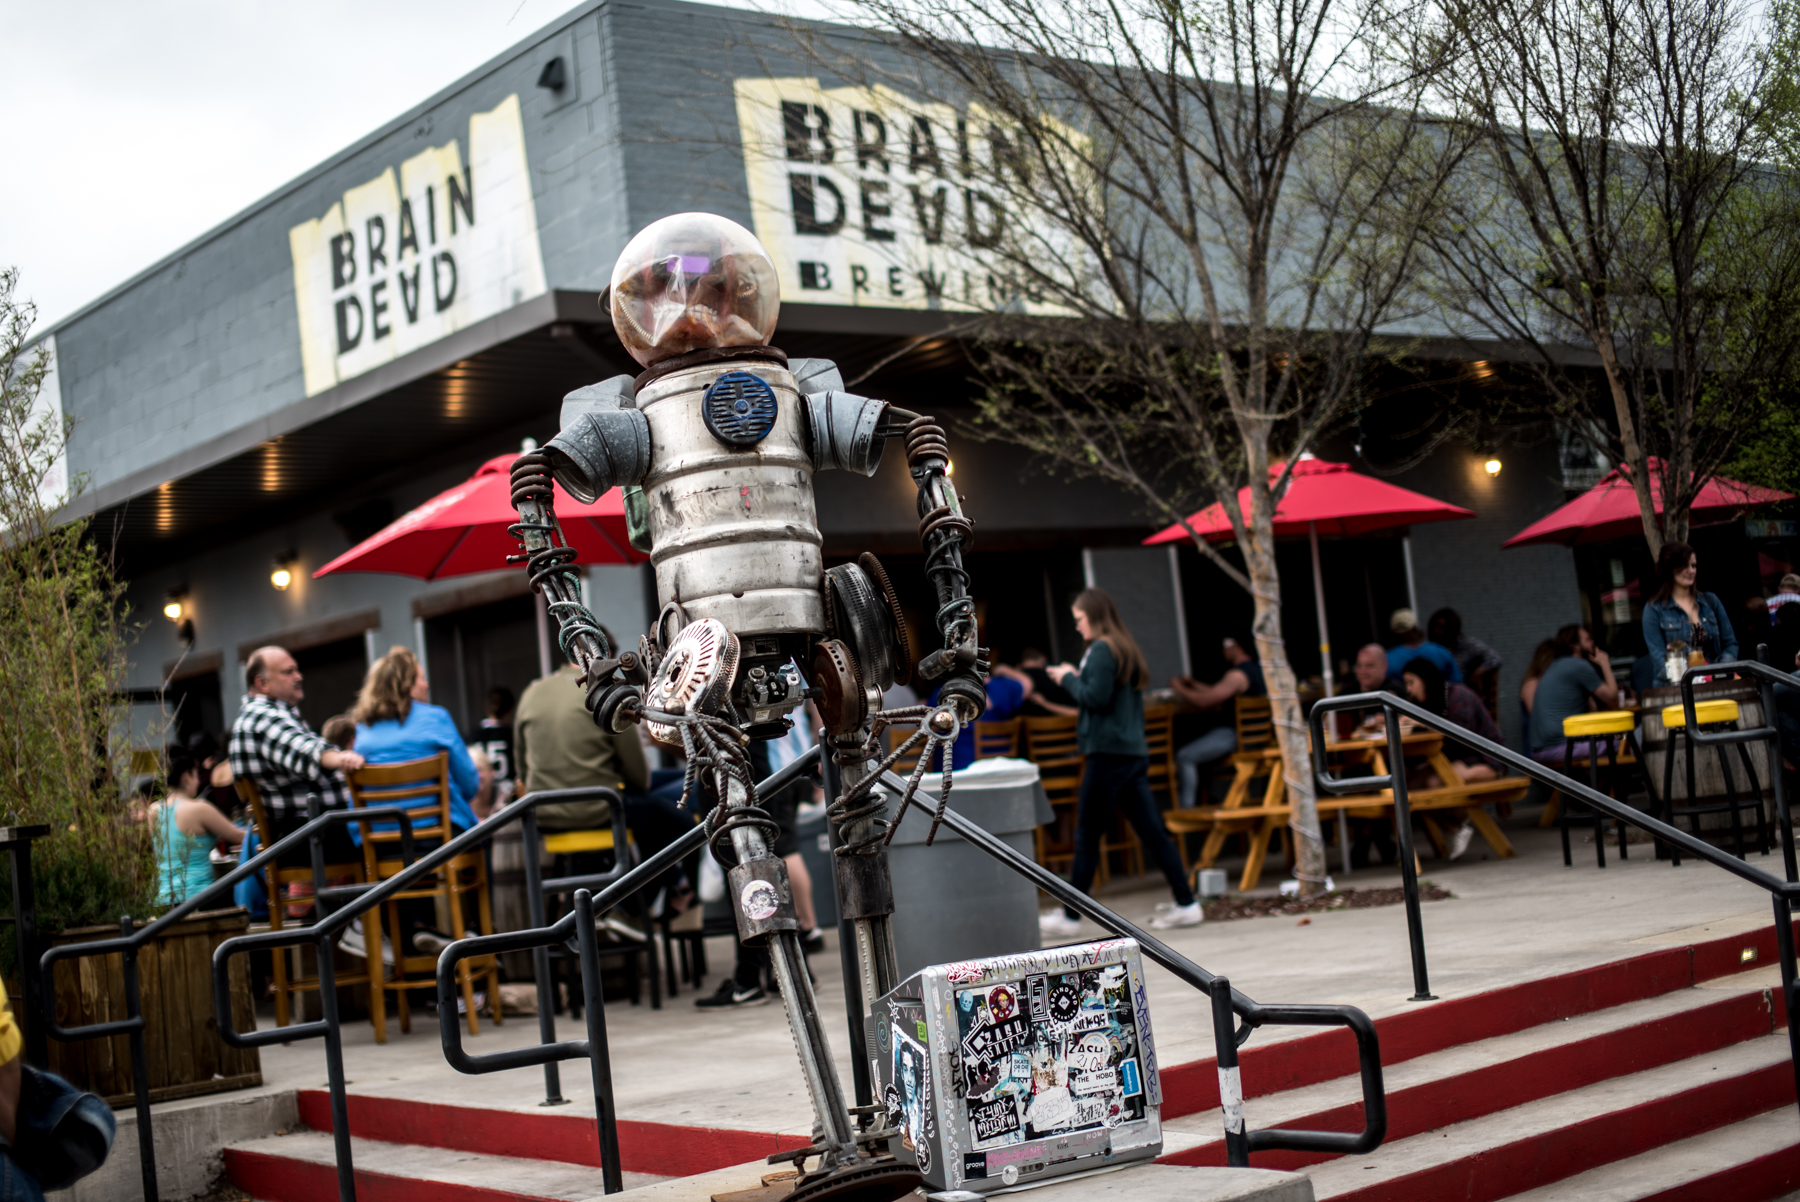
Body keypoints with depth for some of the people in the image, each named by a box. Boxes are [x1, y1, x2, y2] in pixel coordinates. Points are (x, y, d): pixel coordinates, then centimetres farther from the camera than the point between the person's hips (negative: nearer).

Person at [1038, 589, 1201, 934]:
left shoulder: (1101, 650, -10)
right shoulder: (1127, 649, 17)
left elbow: (1097, 698, -18)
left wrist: (1068, 679, -4)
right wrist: (1077, 679, 15)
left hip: (1108, 753, -9)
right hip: (1134, 752, 9)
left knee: (1087, 837, -2)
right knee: (1152, 831, 7)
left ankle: (1070, 917, 5)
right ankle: (1186, 905, 4)